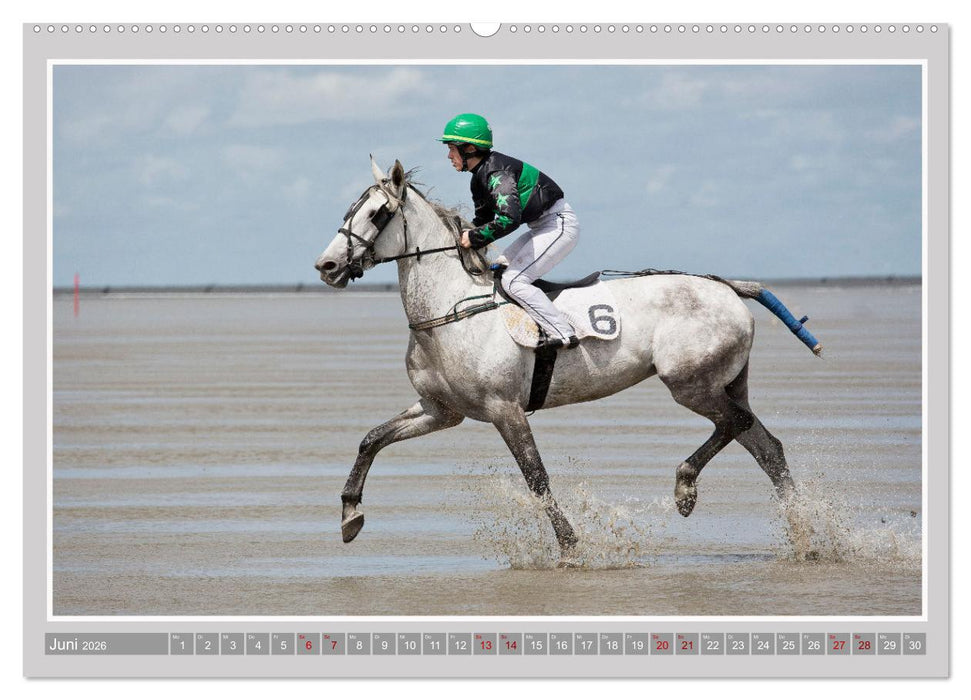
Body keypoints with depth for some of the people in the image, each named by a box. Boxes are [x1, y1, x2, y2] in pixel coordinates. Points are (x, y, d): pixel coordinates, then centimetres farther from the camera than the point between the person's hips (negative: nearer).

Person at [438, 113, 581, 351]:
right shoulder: (479, 178, 10)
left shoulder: (496, 172, -23)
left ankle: (562, 332, -18)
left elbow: (509, 218, -34)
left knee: (513, 280, -18)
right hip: (542, 228, 11)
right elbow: (483, 219, 18)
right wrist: (464, 235, 1)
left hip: (559, 224, -11)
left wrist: (475, 238, -25)